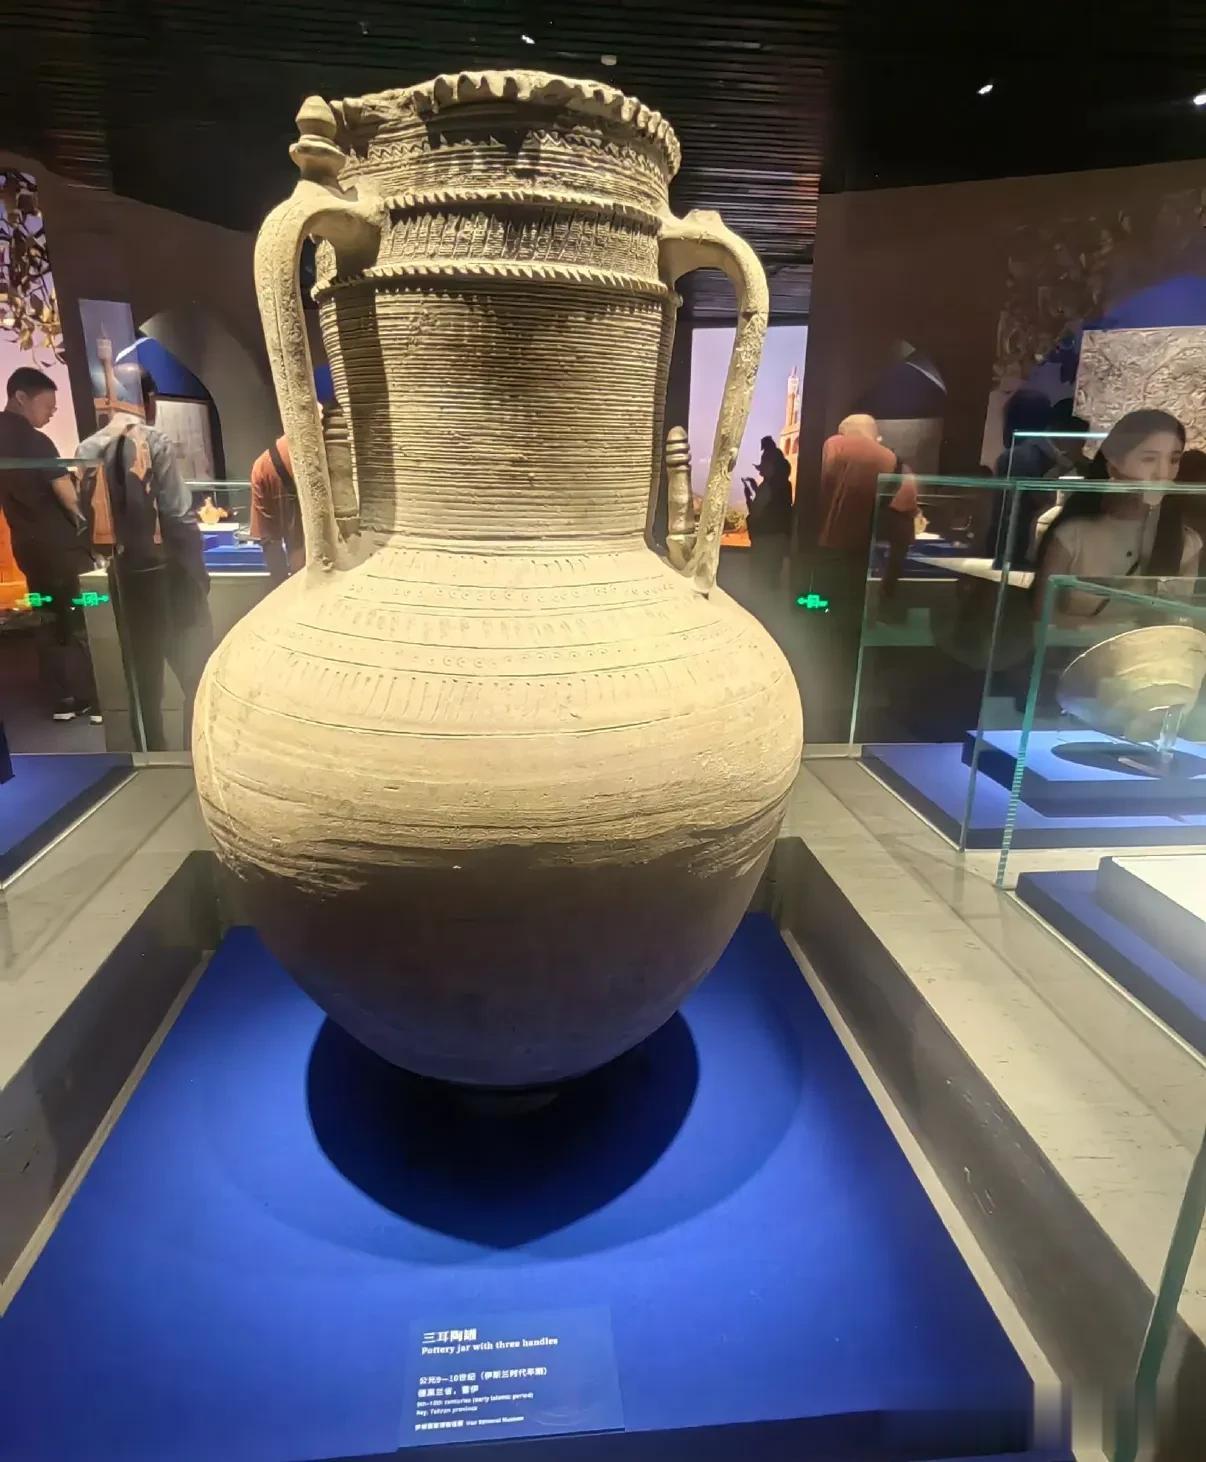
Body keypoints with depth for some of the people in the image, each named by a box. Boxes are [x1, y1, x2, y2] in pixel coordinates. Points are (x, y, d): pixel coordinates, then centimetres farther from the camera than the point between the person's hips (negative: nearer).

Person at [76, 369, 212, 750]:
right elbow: (179, 517, -13)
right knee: (197, 675, 3)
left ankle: (154, 755, 19)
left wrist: (108, 558, 11)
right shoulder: (154, 441, -8)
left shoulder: (90, 448, 7)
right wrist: (198, 572, -5)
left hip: (122, 576, 5)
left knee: (142, 676, 12)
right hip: (166, 573, -5)